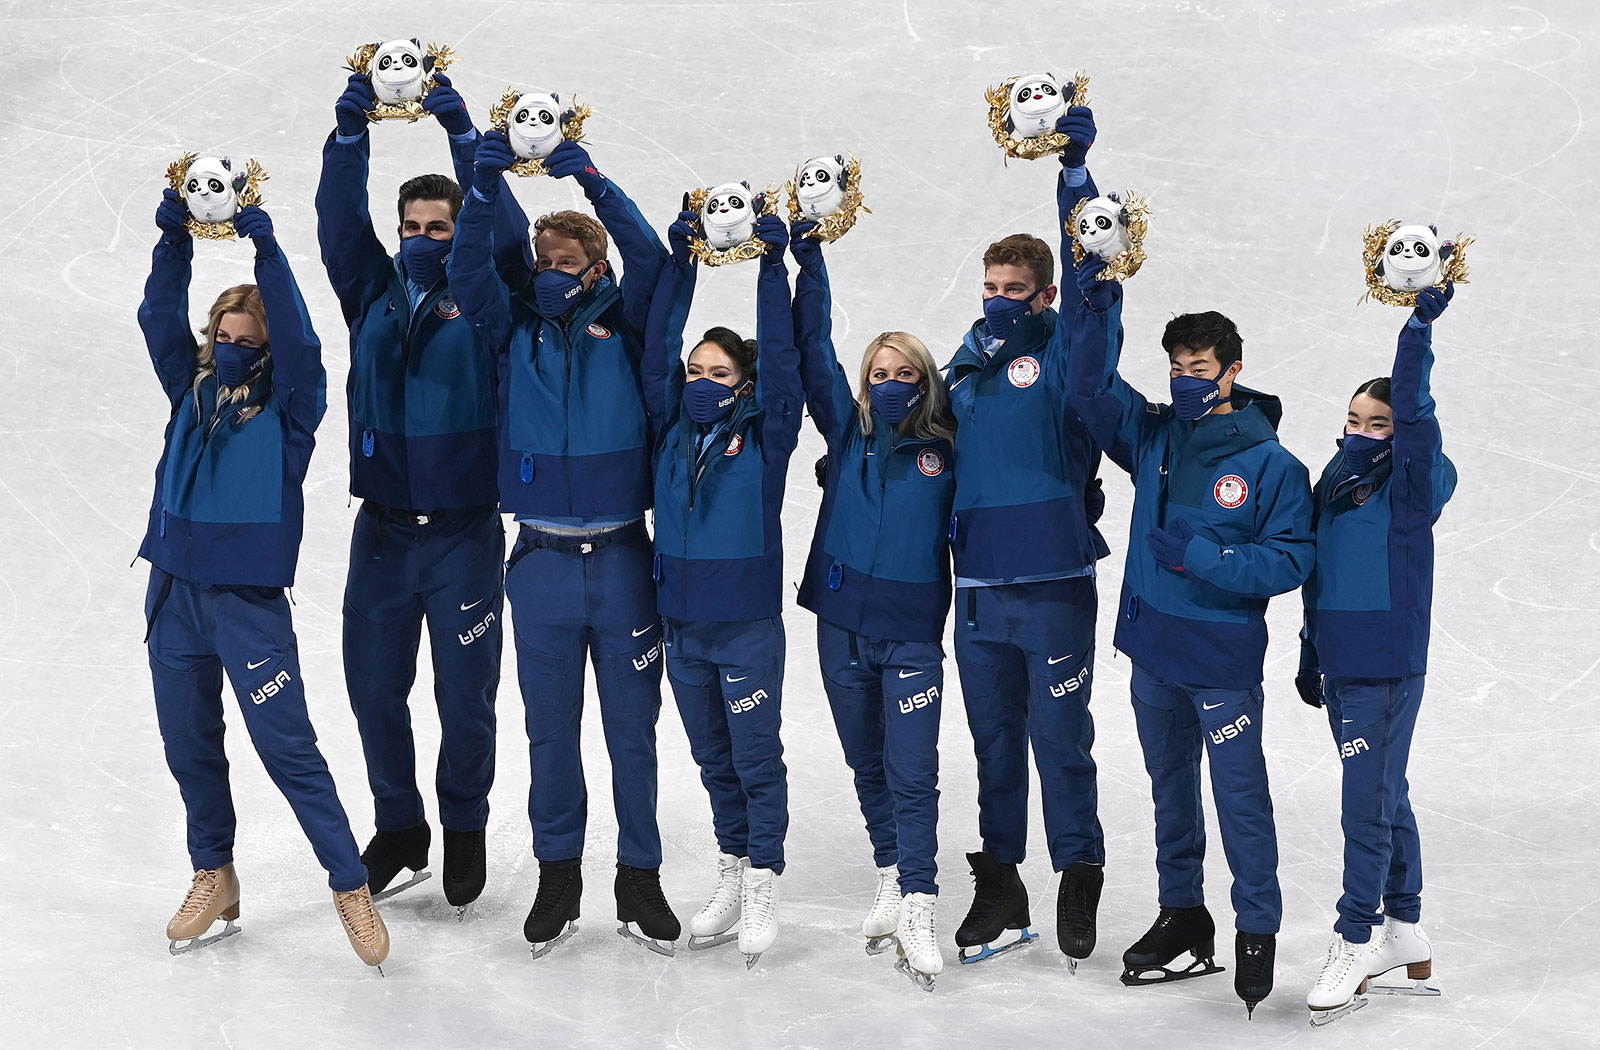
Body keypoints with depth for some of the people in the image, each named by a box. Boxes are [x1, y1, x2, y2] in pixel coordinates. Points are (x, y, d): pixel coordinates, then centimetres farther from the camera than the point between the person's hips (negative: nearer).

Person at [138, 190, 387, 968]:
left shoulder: (290, 402, -3)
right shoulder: (192, 390, 8)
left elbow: (298, 339, -19)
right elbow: (160, 317, -2)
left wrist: (266, 246, -24)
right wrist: (174, 234, -15)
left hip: (250, 598, -5)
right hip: (174, 590, 5)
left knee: (287, 748, -6)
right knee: (188, 746, 13)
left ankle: (351, 886, 2)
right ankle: (214, 879, 28)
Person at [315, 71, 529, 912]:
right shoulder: (374, 295, 7)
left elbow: (506, 232, -15)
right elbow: (339, 228, -4)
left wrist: (463, 133, -22)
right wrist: (350, 132, -15)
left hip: (465, 530, -3)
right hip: (383, 527, 3)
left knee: (466, 694, 4)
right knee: (374, 690, 9)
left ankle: (465, 829, 25)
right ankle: (398, 828, 28)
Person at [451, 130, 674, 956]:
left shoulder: (622, 324, 2)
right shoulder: (516, 328, 6)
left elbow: (649, 259, -14)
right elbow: (470, 274, -9)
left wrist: (592, 181, -23)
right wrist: (485, 184, -21)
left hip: (622, 558, -1)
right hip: (541, 562, 1)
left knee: (632, 729, 6)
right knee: (550, 729, 8)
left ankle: (639, 876, 16)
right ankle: (558, 875, 20)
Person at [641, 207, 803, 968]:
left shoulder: (765, 436, -5)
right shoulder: (673, 431, 5)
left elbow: (780, 360, -14)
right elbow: (658, 349, 0)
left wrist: (772, 266, -17)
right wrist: (680, 261, -6)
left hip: (749, 625, -4)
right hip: (682, 625, 5)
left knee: (756, 758, 2)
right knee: (713, 758, 15)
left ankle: (763, 886, 10)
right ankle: (731, 873, 26)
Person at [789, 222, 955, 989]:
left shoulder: (944, 451, 0)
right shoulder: (847, 430, 5)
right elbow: (813, 351, 0)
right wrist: (808, 259, -6)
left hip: (912, 633, -3)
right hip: (842, 623, 3)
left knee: (912, 773, -6)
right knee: (867, 764, 14)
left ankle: (915, 911, -6)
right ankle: (891, 880, 27)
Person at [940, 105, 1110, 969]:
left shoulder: (1063, 351, -2)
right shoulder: (964, 367, 14)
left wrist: (1076, 170, -19)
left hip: (1053, 586, -5)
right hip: (977, 590, 5)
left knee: (1061, 739, 1)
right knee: (993, 743, 12)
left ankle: (1080, 880, 15)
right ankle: (999, 889, 22)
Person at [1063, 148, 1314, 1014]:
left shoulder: (1270, 464, -10)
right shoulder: (1153, 435, 4)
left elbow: (1290, 559, -12)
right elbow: (1092, 384, -5)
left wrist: (1202, 558, -21)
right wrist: (1096, 297, -16)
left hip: (1223, 656, -5)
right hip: (1151, 647, 6)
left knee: (1240, 794, -1)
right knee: (1169, 789, 16)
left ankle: (1258, 932, 10)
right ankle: (1182, 917, 29)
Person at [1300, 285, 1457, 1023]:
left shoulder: (1410, 485, -8)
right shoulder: (1334, 485, 10)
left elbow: (1415, 411, -25)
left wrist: (1421, 324, -32)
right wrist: (1310, 654, 19)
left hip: (1389, 669, -7)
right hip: (1341, 666, 7)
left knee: (1367, 805, -6)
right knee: (1386, 796, 15)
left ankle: (1355, 941, 2)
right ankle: (1404, 933, 25)